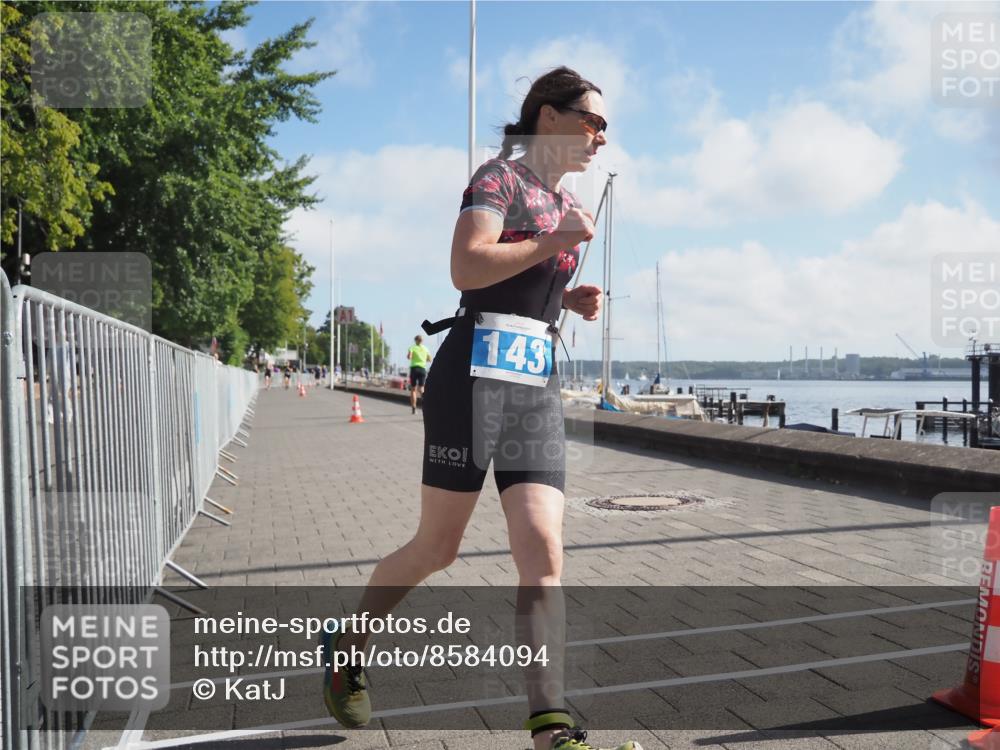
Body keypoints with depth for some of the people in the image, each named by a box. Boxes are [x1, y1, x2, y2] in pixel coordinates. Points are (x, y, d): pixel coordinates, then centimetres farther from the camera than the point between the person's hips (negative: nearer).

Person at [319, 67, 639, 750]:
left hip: (539, 387, 7)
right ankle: (347, 647, 28)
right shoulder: (500, 177, -3)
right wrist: (554, 243, -13)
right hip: (476, 374, -7)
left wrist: (573, 297, 15)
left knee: (544, 557, -5)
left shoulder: (567, 204, 21)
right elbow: (467, 268, -20)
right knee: (438, 548, 2)